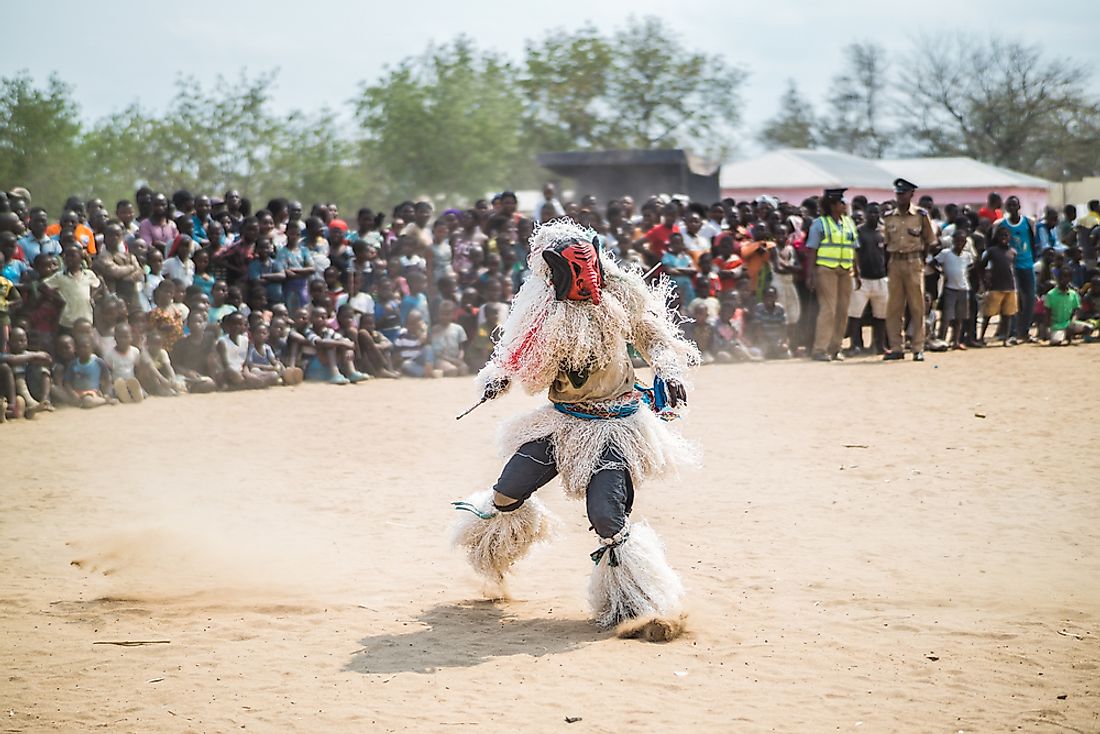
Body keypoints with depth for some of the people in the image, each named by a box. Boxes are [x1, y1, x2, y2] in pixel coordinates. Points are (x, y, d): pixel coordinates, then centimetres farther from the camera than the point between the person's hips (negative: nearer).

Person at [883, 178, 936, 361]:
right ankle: (896, 348, 8)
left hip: (914, 263, -3)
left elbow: (929, 242, 6)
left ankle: (918, 348, 2)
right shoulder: (889, 218, 10)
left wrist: (920, 262, 1)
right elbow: (886, 244, 12)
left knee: (917, 307, -1)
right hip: (894, 263, 3)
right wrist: (886, 268, 6)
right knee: (893, 308, 2)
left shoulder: (921, 215, 2)